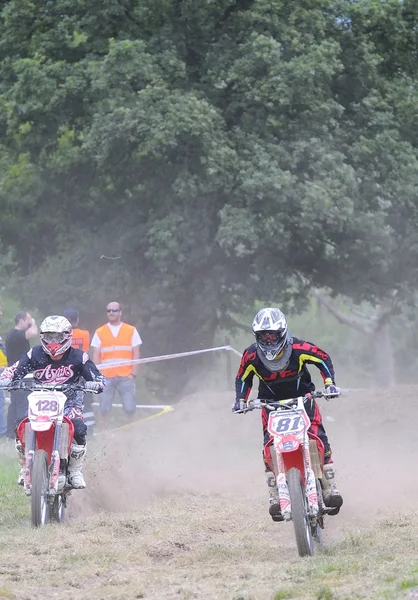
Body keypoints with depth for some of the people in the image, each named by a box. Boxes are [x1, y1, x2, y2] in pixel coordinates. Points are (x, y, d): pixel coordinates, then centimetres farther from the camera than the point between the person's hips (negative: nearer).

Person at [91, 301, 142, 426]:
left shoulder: (131, 331, 10)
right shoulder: (99, 332, 12)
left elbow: (136, 354, 8)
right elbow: (96, 355, 10)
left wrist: (133, 373, -2)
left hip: (126, 377, -1)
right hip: (106, 377, 1)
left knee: (130, 409, -8)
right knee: (104, 409, -2)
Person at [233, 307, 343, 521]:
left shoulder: (298, 348, -22)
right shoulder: (251, 356, -17)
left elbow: (323, 359, -6)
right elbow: (243, 378, 2)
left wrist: (329, 383, -15)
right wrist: (240, 400, -11)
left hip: (302, 396, -1)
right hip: (271, 401, 1)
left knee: (318, 437, -17)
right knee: (270, 445, -16)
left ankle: (330, 487, -11)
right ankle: (274, 497, -14)